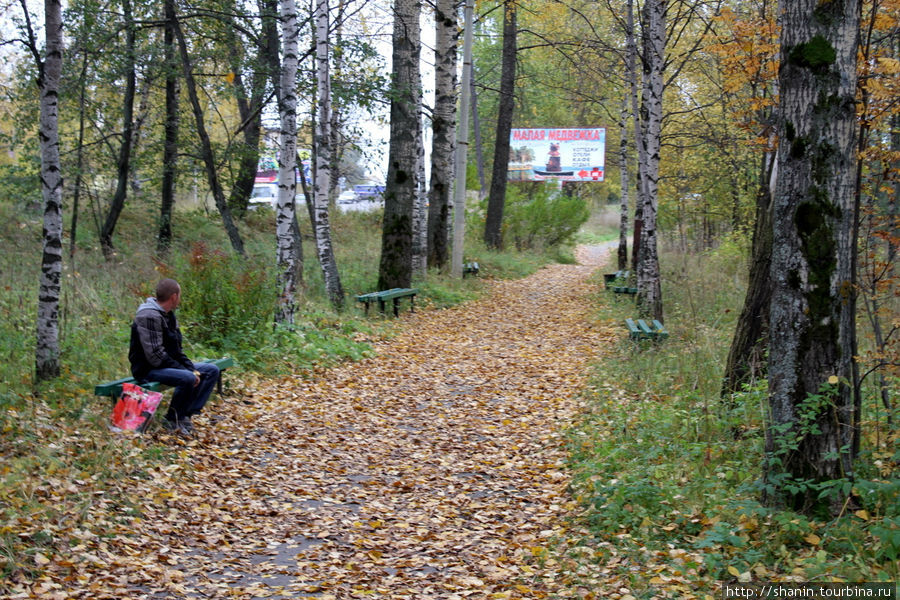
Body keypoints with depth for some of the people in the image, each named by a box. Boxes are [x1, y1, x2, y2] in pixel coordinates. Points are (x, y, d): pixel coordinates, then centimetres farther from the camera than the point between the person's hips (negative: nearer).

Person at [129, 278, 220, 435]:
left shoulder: (168, 315, 12)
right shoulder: (149, 316, -20)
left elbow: (176, 350, 16)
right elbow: (155, 355, -25)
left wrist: (192, 369, 0)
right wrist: (188, 371, -22)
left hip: (169, 365, 10)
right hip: (148, 370, -10)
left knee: (212, 370, 5)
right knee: (188, 378, -35)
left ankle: (187, 414, -1)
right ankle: (172, 420, -13)